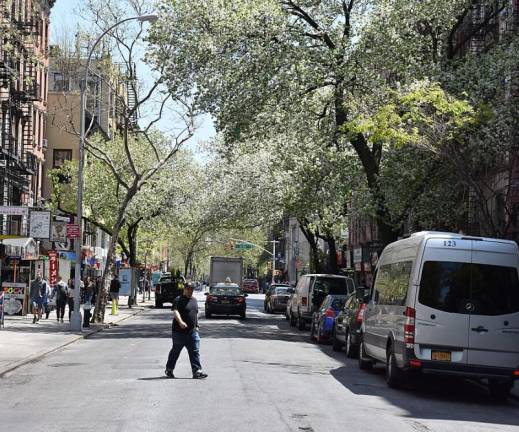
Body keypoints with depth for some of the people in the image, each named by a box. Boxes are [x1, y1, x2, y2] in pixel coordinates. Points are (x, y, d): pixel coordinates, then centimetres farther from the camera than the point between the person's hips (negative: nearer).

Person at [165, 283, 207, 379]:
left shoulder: (194, 300, 15)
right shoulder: (178, 300, -9)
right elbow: (175, 312, -24)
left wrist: (196, 326, 20)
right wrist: (180, 322, -40)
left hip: (192, 331, 6)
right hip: (179, 331, -6)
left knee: (195, 352, -4)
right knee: (175, 351, 8)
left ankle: (197, 371, -7)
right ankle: (169, 369, 24)